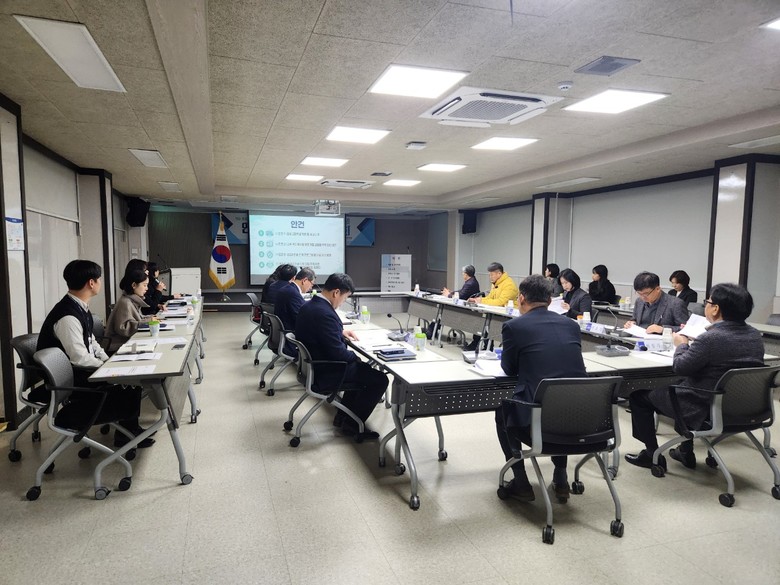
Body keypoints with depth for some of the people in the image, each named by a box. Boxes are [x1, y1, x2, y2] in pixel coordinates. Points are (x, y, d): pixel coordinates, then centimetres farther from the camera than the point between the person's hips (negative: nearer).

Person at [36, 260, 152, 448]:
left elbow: (91, 343, 12)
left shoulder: (80, 307, 3)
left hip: (81, 369, 9)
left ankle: (130, 429, 15)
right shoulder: (68, 316, -27)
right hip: (68, 380, -9)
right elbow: (80, 358, -27)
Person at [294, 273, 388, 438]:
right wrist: (355, 356, -8)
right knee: (380, 379, -4)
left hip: (313, 366, 10)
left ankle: (343, 415, 29)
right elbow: (337, 353, -27)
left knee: (362, 369, 26)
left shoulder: (308, 306, 2)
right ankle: (353, 424, 7)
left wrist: (340, 332, 9)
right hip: (326, 373, -10)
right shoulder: (325, 313, -28)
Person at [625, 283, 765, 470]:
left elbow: (680, 367, -17)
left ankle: (652, 454, 18)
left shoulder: (711, 339, -28)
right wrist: (692, 342, 13)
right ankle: (686, 452, 38)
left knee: (639, 395, 9)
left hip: (705, 410, -8)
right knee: (685, 384, 35)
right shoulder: (755, 336, -3)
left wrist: (682, 344, 1)